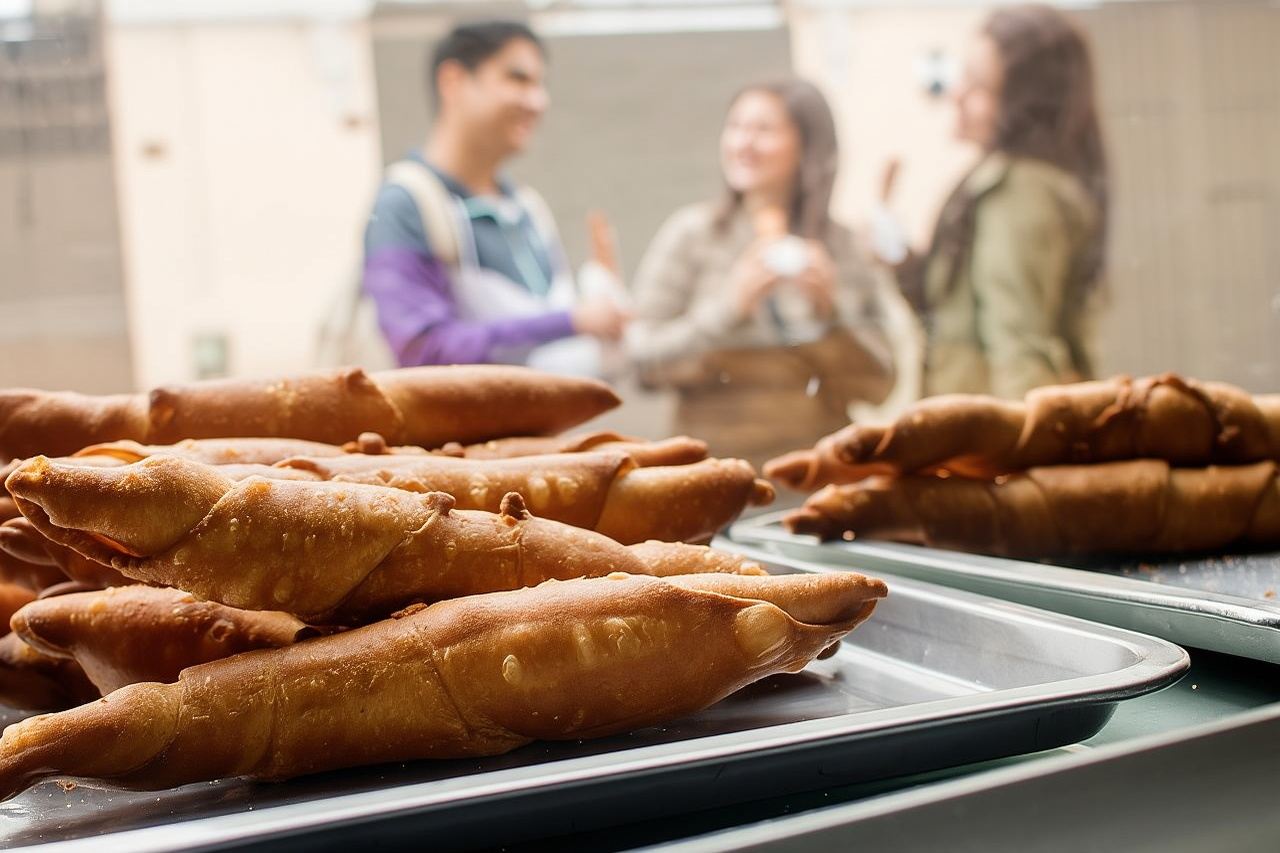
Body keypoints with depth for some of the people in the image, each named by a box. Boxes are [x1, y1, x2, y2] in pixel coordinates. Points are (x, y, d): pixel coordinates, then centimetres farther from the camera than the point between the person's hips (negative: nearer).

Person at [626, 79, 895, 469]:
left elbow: (877, 384, 5)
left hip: (819, 463, 2)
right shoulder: (690, 232, 0)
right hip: (718, 462, -2)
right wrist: (730, 308, -16)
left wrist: (832, 312, -10)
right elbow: (642, 358, -7)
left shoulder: (839, 243, 6)